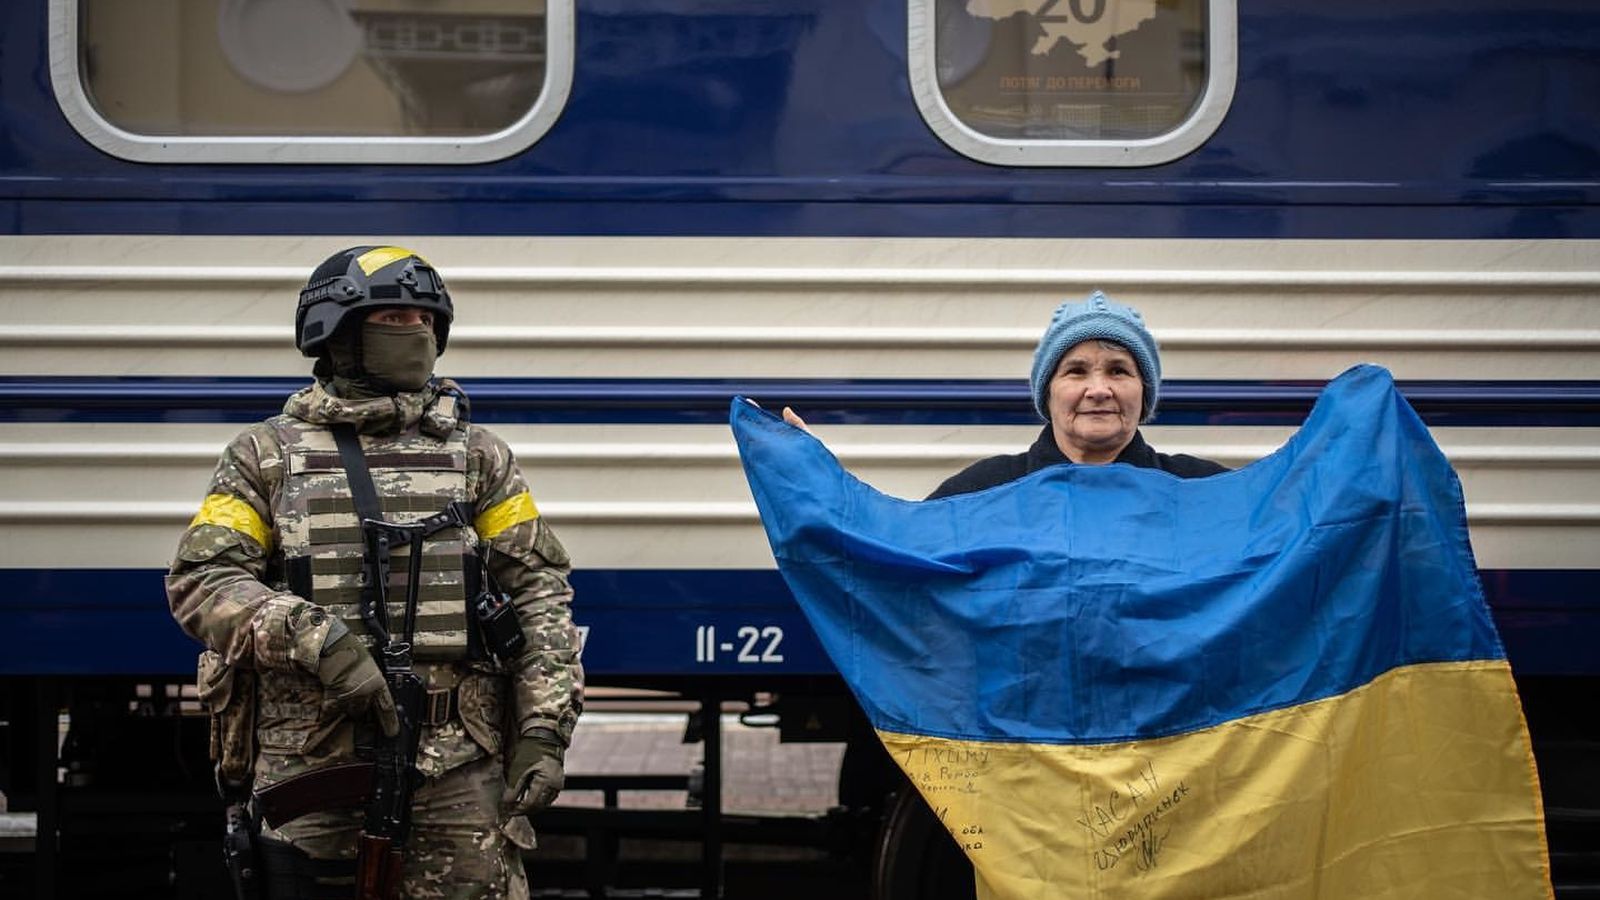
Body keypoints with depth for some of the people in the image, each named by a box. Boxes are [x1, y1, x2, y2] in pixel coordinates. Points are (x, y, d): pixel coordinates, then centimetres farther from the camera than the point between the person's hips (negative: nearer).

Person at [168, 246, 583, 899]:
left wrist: (544, 732, -3)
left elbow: (541, 597, 9)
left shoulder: (476, 455, 12)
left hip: (457, 770, 1)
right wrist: (319, 642, -16)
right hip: (308, 762, 0)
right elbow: (201, 580, -2)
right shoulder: (269, 454, 9)